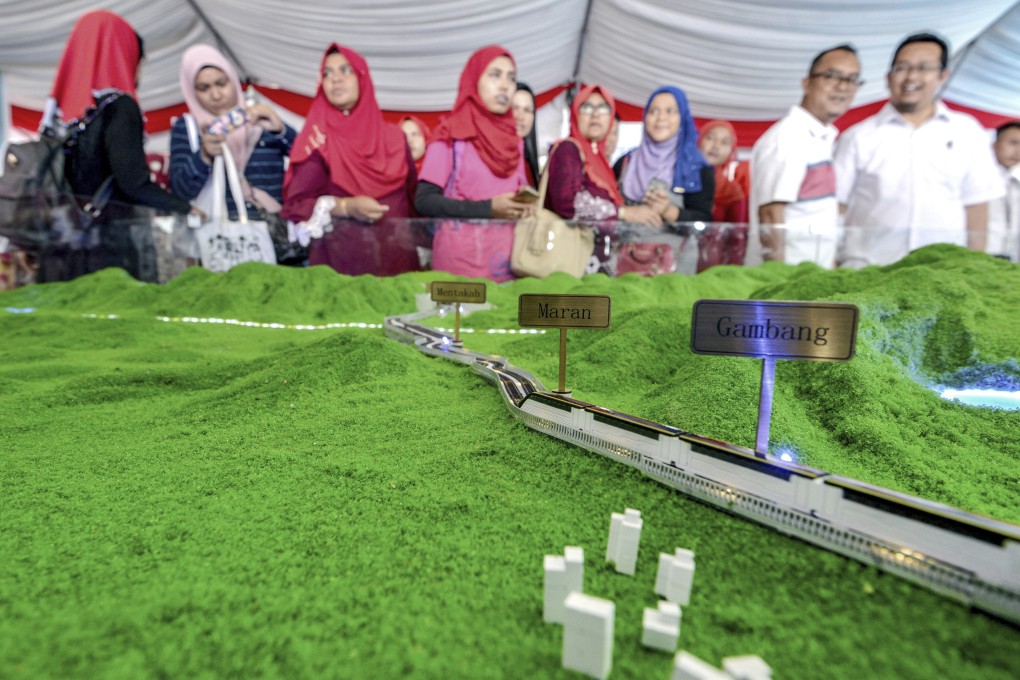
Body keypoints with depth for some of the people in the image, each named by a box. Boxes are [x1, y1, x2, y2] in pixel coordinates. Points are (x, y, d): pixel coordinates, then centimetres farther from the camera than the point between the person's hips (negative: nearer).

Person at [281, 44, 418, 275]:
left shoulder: (394, 137, 9)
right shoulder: (318, 139, 1)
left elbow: (413, 198, 13)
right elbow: (296, 203, -5)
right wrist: (345, 207, -19)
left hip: (396, 256, 3)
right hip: (340, 257, -2)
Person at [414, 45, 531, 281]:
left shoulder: (514, 141, 13)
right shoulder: (450, 135, -3)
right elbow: (424, 200, -9)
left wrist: (524, 206, -5)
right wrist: (487, 208, -17)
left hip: (509, 253, 5)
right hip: (462, 255, -4)